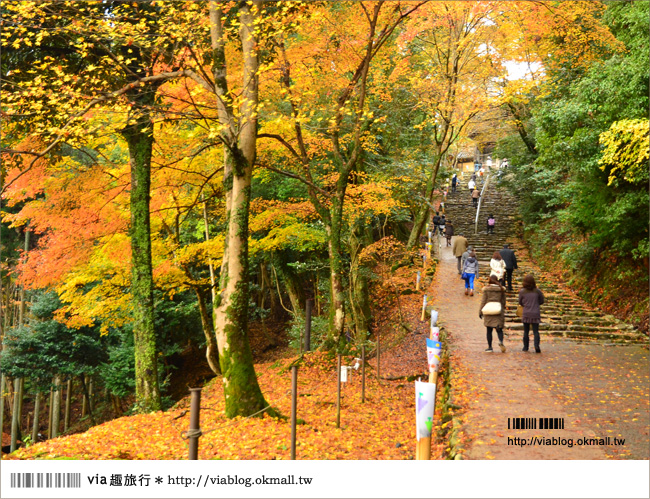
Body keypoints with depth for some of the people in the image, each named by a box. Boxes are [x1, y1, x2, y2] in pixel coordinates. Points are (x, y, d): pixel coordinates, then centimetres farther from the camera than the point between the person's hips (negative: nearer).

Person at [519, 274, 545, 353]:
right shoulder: (537, 291, -3)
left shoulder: (522, 291, -5)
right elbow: (542, 301, 9)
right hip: (535, 314, 0)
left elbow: (520, 303, 7)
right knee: (536, 331, 2)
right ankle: (536, 346, -15)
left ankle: (525, 347, 18)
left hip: (526, 314, 0)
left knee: (526, 331, 11)